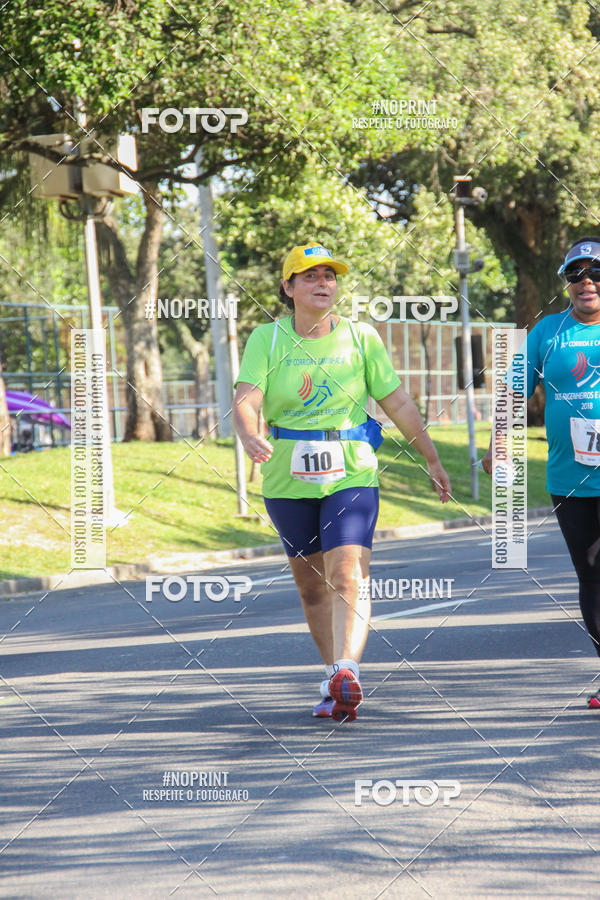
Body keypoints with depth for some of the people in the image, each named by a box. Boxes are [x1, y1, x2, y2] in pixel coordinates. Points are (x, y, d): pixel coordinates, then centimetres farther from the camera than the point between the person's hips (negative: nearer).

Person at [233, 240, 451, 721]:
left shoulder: (361, 337, 0)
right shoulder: (267, 339, -1)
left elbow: (398, 402, 7)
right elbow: (246, 400, -14)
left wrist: (433, 460, 11)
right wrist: (250, 437, -36)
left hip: (351, 477, -2)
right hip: (288, 481, 2)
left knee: (348, 577, -19)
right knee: (311, 586, 10)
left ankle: (347, 676, -31)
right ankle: (335, 678, 24)